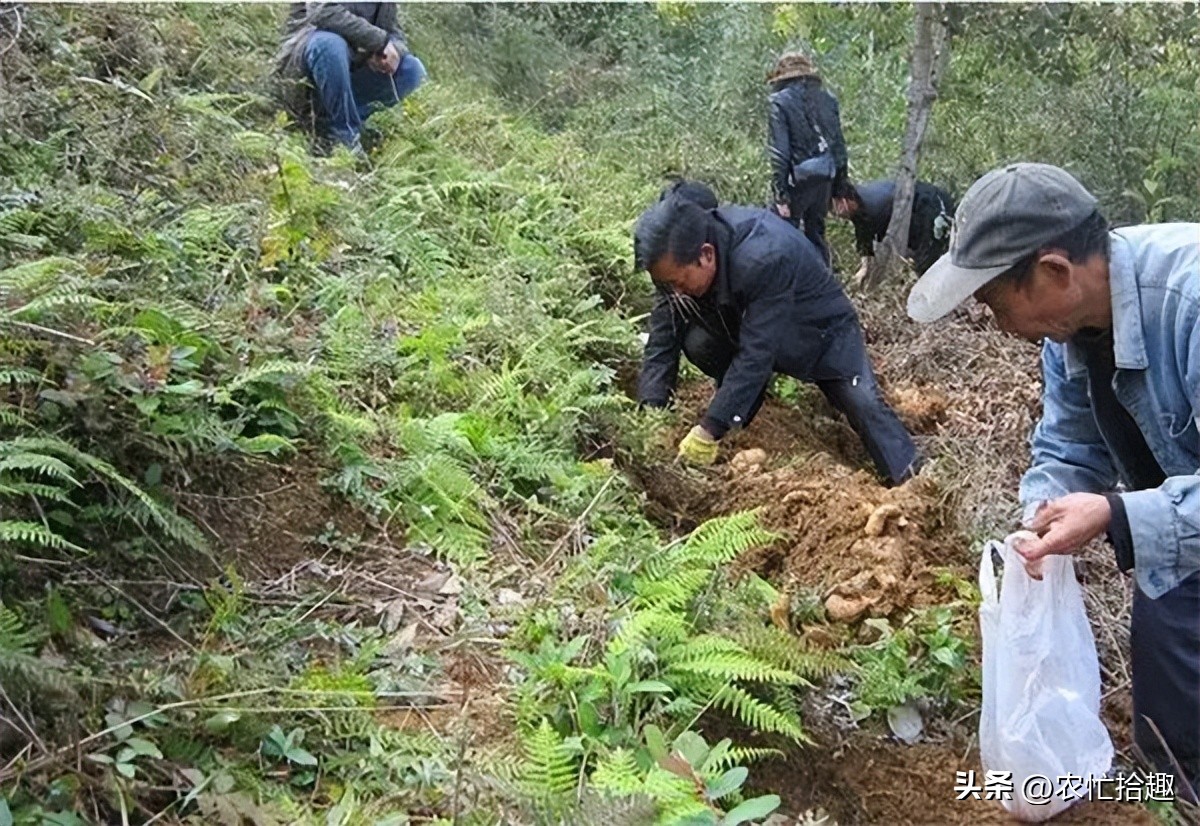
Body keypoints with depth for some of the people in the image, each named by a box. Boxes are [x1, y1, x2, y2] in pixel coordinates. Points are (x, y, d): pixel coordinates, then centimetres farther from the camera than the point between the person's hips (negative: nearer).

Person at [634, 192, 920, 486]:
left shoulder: (764, 257, -42)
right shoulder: (678, 261, -23)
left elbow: (755, 353, -42)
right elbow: (662, 340, -20)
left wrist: (709, 431, -43)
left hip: (820, 328, -5)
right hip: (745, 324, 5)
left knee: (862, 403, -17)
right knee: (697, 343, -21)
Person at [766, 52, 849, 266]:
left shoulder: (781, 102, -7)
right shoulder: (827, 99, 9)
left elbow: (779, 152, -14)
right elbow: (839, 145, 12)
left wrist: (780, 192, -12)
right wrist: (840, 187, 17)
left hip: (798, 179, -6)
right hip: (825, 178, 6)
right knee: (816, 234, 17)